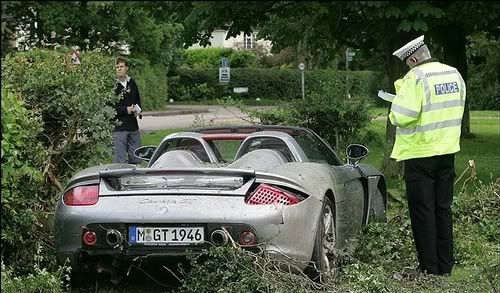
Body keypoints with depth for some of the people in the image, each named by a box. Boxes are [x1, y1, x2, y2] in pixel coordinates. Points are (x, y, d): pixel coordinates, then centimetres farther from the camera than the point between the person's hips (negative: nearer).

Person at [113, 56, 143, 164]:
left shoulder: (132, 82, 11)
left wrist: (138, 111, 4)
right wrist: (125, 110, -16)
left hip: (133, 126, 6)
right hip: (119, 127, -6)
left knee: (136, 158, 12)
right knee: (120, 160, -7)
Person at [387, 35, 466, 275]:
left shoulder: (416, 78, -17)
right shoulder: (454, 75, 6)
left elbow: (403, 116, -23)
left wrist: (395, 112, -1)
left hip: (420, 154, -7)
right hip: (447, 151, 7)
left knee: (423, 212, 1)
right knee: (443, 209, 14)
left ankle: (429, 268, 3)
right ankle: (445, 266, 18)